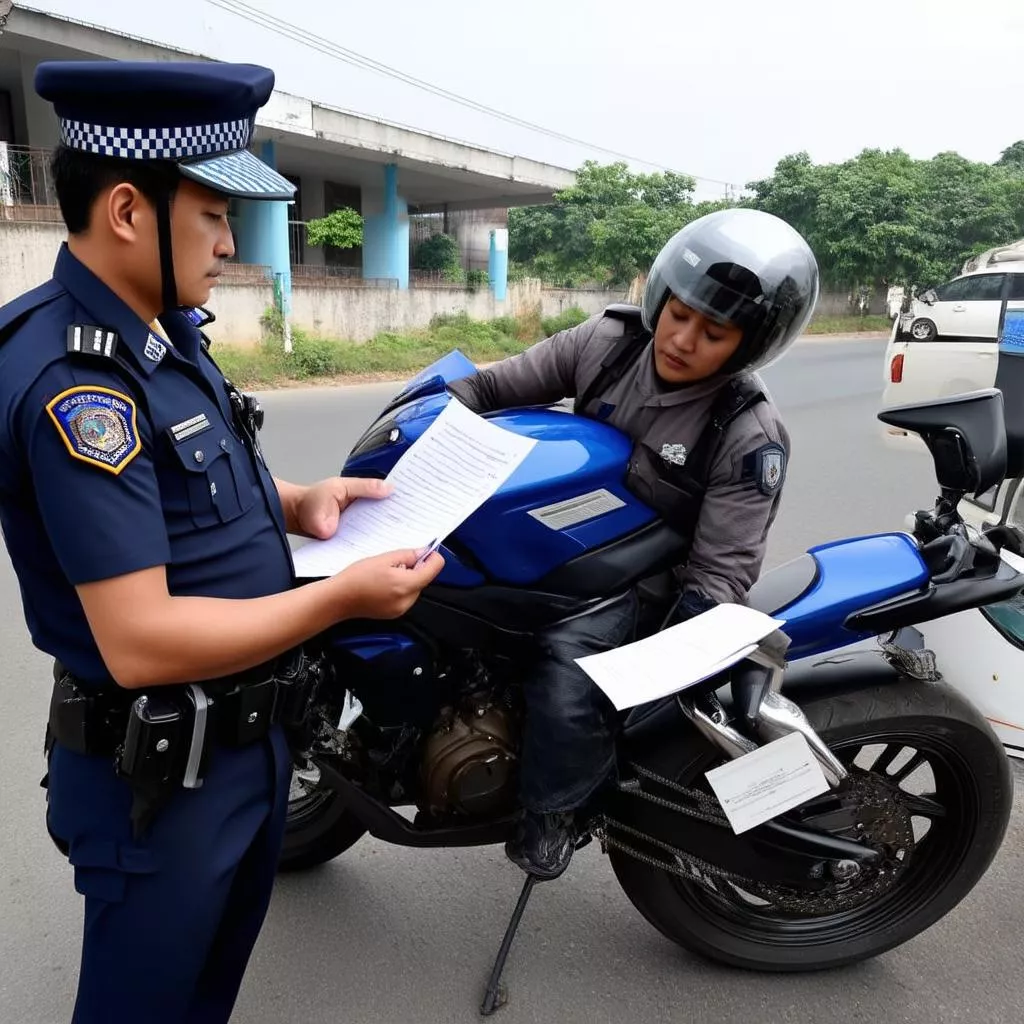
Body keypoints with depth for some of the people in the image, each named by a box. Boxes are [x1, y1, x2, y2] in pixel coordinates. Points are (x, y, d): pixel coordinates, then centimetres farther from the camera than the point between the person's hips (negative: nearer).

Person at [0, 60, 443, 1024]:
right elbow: (140, 642, -30)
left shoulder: (163, 330, 3)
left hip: (245, 740, 9)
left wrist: (295, 505, -1)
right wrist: (340, 597, -26)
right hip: (160, 778, -8)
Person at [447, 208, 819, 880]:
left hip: (645, 583, -6)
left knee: (566, 659, -29)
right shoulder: (607, 342, -9)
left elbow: (719, 573, -19)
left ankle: (555, 807, -3)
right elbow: (499, 386, -1)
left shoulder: (751, 435, -20)